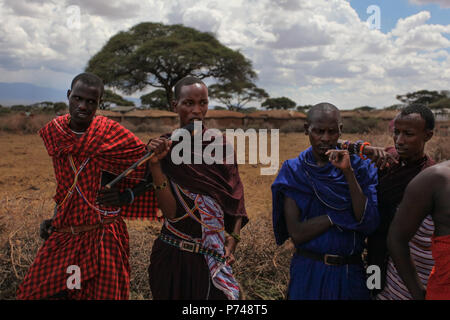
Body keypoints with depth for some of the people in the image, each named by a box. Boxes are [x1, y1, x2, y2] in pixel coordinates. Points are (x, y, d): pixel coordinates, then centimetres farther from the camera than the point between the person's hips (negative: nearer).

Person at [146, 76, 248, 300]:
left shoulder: (219, 146, -1)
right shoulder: (164, 148, -7)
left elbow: (236, 200, 4)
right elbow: (172, 212, -15)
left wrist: (232, 239, -10)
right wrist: (155, 165, -24)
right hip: (172, 258, -1)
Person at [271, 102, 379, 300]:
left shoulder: (359, 167, -1)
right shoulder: (293, 171, -4)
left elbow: (369, 225, -14)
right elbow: (297, 234, -12)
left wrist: (348, 173, -19)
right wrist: (340, 214, -16)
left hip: (350, 271, 1)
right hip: (308, 272, -1)